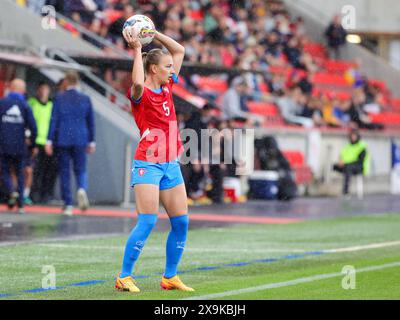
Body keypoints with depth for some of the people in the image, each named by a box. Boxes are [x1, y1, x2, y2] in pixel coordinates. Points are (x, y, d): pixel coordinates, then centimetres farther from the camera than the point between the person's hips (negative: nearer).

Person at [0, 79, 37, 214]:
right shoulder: (25, 106, -1)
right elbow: (33, 127, -5)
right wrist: (33, 144, 8)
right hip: (19, 146, 1)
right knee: (19, 173, 11)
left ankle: (12, 192, -17)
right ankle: (20, 204, 6)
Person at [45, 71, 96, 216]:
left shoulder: (59, 98, -3)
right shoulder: (86, 99, 3)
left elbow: (53, 120, -5)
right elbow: (91, 121, 7)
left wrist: (49, 140, -2)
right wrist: (91, 141, 14)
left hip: (63, 140, -1)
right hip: (80, 140, 1)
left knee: (64, 171, 5)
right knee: (80, 169, 9)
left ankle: (68, 204, 5)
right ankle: (82, 189, -23)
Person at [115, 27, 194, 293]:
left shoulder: (167, 88, 12)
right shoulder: (141, 94, -8)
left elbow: (179, 50, 20)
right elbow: (138, 84, -35)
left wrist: (153, 33, 10)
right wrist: (137, 50, -25)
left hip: (171, 165, 8)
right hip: (148, 165, -8)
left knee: (181, 222, 6)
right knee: (148, 222, -13)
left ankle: (170, 277, 15)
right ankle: (124, 277, -6)